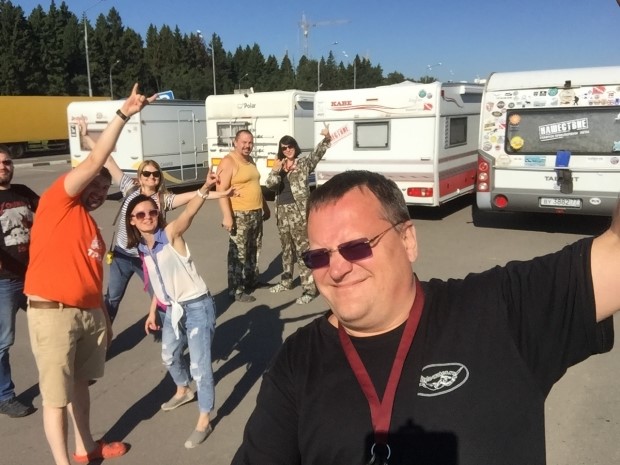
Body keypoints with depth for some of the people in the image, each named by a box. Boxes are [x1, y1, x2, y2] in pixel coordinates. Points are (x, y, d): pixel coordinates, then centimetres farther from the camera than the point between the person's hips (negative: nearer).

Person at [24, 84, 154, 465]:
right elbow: (95, 161, -15)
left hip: (88, 313, 8)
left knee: (80, 383, 22)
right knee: (57, 396, 3)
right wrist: (124, 114, -17)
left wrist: (105, 318, 19)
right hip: (52, 313, -8)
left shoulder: (93, 227, 17)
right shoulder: (58, 202, -5)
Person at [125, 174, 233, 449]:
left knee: (199, 365, -4)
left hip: (197, 306, -8)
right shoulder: (143, 249, 4)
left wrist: (204, 190, -56)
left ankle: (204, 421, 13)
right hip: (173, 309, 8)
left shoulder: (171, 234, -16)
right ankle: (183, 391, 57)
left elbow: (189, 213, -37)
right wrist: (152, 312, 20)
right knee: (169, 356, 28)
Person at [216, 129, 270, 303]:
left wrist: (265, 207, 26)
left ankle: (252, 280, 34)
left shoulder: (250, 160, 14)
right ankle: (236, 291, 1)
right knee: (238, 253, -6)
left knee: (254, 250, 19)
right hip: (239, 215, -9)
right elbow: (222, 190, -21)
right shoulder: (228, 162, -13)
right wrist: (227, 216, -28)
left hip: (256, 213, 9)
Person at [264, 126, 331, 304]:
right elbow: (269, 184, 0)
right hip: (282, 212, 6)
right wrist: (276, 170, -17)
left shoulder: (304, 163, 0)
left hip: (299, 211, -6)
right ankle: (286, 281, 33)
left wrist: (326, 139, -34)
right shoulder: (279, 166, 13)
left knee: (303, 249, -9)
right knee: (286, 248, 18)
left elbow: (317, 154, -17)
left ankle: (309, 288, -8)